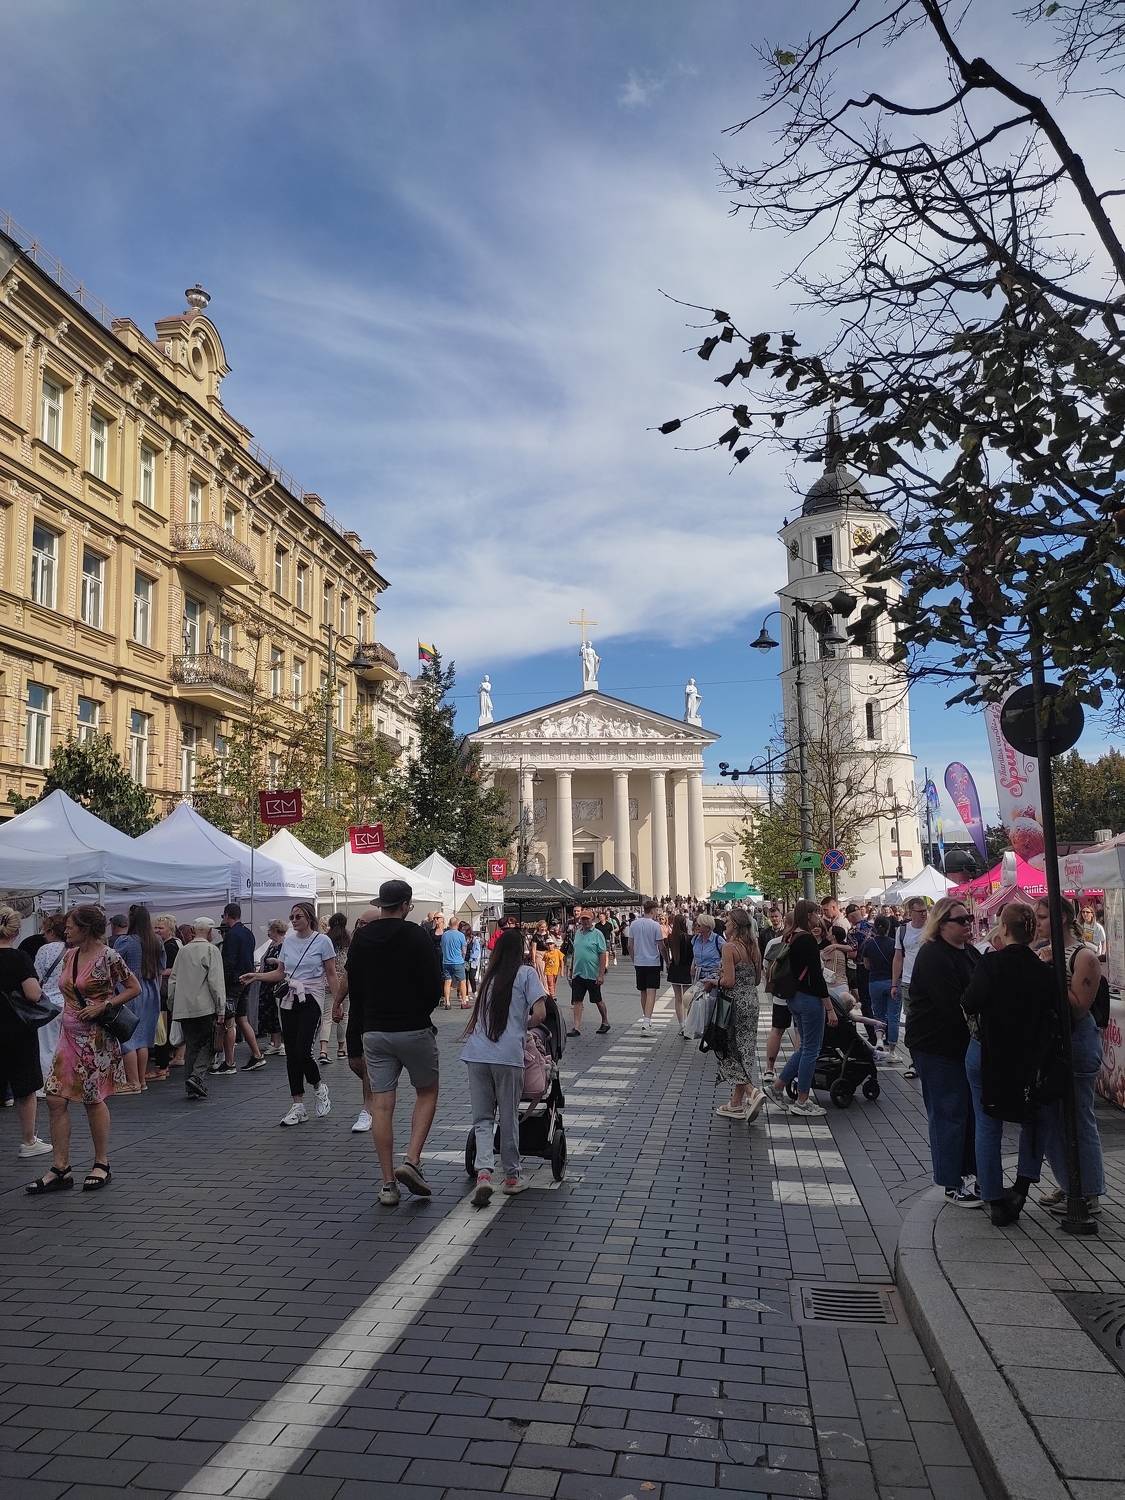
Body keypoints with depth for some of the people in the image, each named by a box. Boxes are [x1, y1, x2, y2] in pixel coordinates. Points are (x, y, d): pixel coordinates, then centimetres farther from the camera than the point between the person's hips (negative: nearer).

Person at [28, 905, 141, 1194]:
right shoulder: (70, 955, 9)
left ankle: (102, 1164, 17)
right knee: (56, 1098, 2)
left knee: (94, 1099, 2)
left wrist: (102, 1006, -16)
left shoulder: (108, 957, -12)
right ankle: (60, 1169, 10)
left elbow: (134, 988, -8)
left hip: (96, 1037, -7)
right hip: (69, 1034, 7)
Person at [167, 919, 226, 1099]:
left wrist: (173, 1006, 23)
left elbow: (172, 980, 15)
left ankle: (191, 1088, 10)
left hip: (183, 1008, 5)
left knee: (190, 1045, 10)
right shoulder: (211, 950, -5)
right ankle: (197, 1075, -17)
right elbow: (216, 981, -10)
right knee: (204, 1044, 3)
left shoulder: (183, 950, 11)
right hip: (204, 1007, -5)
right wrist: (220, 1009, -7)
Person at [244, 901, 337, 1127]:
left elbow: (331, 975, -3)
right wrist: (256, 976, -1)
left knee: (302, 1051, -14)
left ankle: (319, 1087, 15)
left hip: (311, 1000, -5)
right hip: (289, 999, 5)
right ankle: (298, 1106, 12)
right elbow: (280, 973, 14)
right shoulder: (288, 941, 9)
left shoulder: (322, 940, -5)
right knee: (291, 1053, 5)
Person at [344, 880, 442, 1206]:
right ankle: (412, 1161, -1)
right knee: (427, 1093, 15)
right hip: (414, 1030, -4)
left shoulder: (360, 939, 6)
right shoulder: (415, 936, -9)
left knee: (381, 1105, 6)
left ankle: (388, 1183, 6)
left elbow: (354, 988, 11)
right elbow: (435, 985, -10)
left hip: (374, 1031, 4)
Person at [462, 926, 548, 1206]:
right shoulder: (527, 972, 6)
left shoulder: (490, 976, 19)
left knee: (482, 1118, 9)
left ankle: (484, 1172, -9)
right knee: (509, 1117, 10)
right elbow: (540, 1013, -2)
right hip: (508, 1054, -3)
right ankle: (512, 1176, 20)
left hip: (476, 1053, 3)